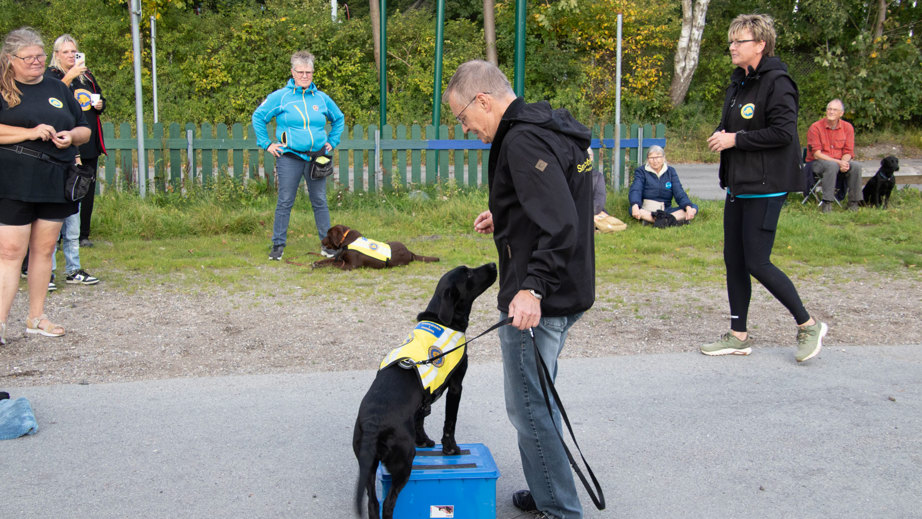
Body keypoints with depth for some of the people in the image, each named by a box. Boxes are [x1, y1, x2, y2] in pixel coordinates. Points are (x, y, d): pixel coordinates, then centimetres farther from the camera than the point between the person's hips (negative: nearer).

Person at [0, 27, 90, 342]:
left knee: (44, 250, 10)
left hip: (56, 183, 5)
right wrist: (31, 132, -19)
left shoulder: (58, 88, 16)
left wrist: (71, 136, -1)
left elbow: (84, 130, 20)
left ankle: (36, 318, 20)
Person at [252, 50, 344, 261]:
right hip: (289, 157, -2)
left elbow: (339, 119, 25)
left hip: (316, 158, 3)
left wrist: (332, 141, 15)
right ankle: (278, 245, 8)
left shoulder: (321, 98, 9)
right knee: (285, 202, 0)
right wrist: (266, 144, 1)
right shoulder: (280, 97, 0)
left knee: (320, 202, 6)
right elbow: (258, 117, 5)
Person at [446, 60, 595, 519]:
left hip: (537, 301, -11)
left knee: (527, 406, -1)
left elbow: (561, 226, -28)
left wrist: (533, 287, -32)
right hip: (565, 292, 11)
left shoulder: (523, 141, -19)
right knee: (538, 396, 21)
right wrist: (505, 218, 17)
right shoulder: (551, 128, 13)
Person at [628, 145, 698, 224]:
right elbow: (635, 190, -14)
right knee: (632, 210, -35)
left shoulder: (670, 171, 11)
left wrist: (688, 208, -19)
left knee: (694, 208, -19)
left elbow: (679, 192, 1)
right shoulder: (641, 171, 2)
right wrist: (635, 206, -36)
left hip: (666, 210, 3)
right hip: (646, 211, -3)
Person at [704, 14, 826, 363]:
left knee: (757, 263, -8)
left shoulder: (776, 82, -13)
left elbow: (783, 132, -21)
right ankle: (738, 336, 21)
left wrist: (736, 139, -17)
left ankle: (808, 326, 11)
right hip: (738, 186, 9)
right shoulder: (738, 83, 15)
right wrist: (720, 135, 2)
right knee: (734, 261, 10)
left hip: (765, 189, -9)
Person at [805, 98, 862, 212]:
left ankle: (854, 202, -13)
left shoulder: (848, 127, 3)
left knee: (856, 166, -23)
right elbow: (816, 154, -15)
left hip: (840, 161, 4)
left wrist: (844, 162, -22)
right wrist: (838, 162, -24)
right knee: (832, 166, -36)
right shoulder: (815, 127, -10)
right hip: (816, 163, -4)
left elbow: (848, 152, 2)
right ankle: (827, 202, -33)